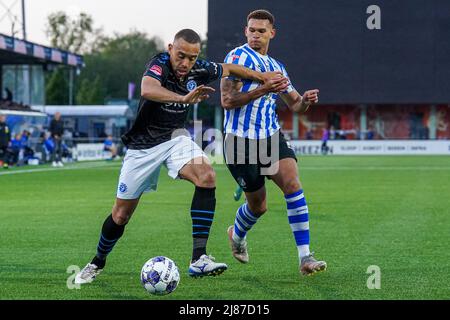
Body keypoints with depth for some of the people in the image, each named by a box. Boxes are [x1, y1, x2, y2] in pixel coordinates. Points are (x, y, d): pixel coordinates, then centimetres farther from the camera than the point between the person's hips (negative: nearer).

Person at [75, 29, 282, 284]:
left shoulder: (199, 70, -8)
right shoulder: (159, 64, -24)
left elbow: (229, 69, 14)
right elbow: (147, 90, -48)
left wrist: (262, 77, 14)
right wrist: (184, 98, -62)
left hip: (175, 138, 4)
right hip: (143, 145, -3)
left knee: (207, 177, -27)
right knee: (121, 215, 4)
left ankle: (199, 259, -29)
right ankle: (98, 263, 33)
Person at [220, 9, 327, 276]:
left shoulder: (276, 66, 15)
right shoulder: (239, 56, -6)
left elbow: (295, 105, 21)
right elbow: (227, 100, -16)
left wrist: (306, 100, -2)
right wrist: (264, 89, -24)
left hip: (271, 136, 5)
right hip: (241, 140, -5)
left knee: (292, 183, -19)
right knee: (258, 205, 4)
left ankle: (305, 258, -20)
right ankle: (237, 235, 41)